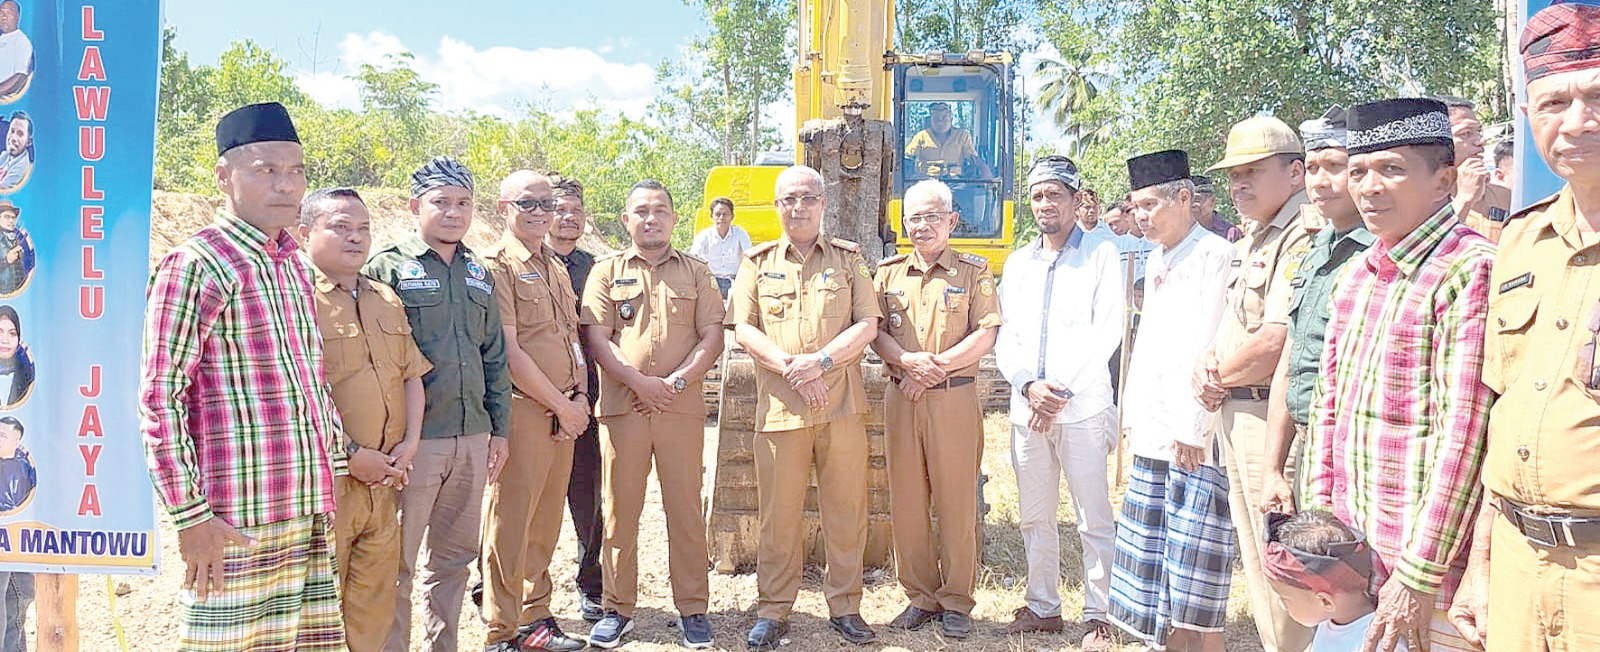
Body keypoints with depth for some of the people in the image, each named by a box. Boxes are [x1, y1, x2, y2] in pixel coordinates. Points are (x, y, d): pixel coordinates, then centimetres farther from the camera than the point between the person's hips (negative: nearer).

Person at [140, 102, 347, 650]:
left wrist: (334, 470, 16)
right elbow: (157, 400, -13)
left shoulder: (294, 266, 13)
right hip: (237, 523, -7)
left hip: (311, 514, 7)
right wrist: (189, 516, -16)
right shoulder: (195, 265, -11)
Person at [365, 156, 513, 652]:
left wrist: (499, 429, 12)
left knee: (456, 555, 16)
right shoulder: (387, 268, -4)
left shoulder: (477, 273, 13)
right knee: (398, 562, 3)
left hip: (473, 436, 6)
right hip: (414, 438, -6)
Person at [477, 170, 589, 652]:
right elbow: (509, 352, -15)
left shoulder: (556, 268, 17)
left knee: (546, 521, 14)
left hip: (564, 412, 8)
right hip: (522, 409, -7)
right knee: (509, 523, 0)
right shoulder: (495, 265, -8)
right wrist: (561, 405, -11)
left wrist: (580, 396, 4)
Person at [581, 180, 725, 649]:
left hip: (682, 407, 0)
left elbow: (713, 337, 5)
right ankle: (617, 609, 17)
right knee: (621, 509, 4)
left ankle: (692, 610, 14)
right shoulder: (607, 272, 11)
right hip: (622, 406, 0)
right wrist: (639, 382, -12)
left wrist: (675, 382, -8)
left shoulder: (696, 272, 13)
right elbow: (596, 338, 0)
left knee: (685, 509, 3)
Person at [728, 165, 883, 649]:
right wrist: (791, 367, -13)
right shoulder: (758, 263, 11)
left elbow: (867, 325, 2)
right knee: (778, 512, 4)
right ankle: (772, 612, 17)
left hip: (842, 403, 0)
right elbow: (743, 328, 2)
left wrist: (821, 361, -13)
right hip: (779, 405, 0)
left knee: (846, 509, 5)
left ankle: (845, 607, 20)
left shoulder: (849, 259, 11)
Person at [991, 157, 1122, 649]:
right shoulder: (1017, 263, 15)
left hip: (1082, 407, -5)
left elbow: (1105, 333, -7)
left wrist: (1060, 391, -13)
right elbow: (1006, 337, 10)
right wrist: (1030, 386, -8)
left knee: (1094, 518, 0)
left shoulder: (1101, 257, 1)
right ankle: (1043, 607, 23)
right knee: (1034, 516, 11)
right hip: (1026, 407, 5)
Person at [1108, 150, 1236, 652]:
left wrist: (1191, 429, -18)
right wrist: (1132, 414, 16)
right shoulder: (1157, 261, 17)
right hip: (1152, 435, 9)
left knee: (1193, 591, -3)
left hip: (1194, 440, -9)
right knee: (1154, 565, 13)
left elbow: (1211, 347, -16)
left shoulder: (1214, 254, -10)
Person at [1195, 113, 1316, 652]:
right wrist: (1209, 360, 0)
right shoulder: (1253, 240, 16)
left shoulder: (1304, 238, -17)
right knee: (1257, 565, 19)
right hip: (1235, 415, 10)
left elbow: (1277, 342, -25)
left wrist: (1219, 377, -8)